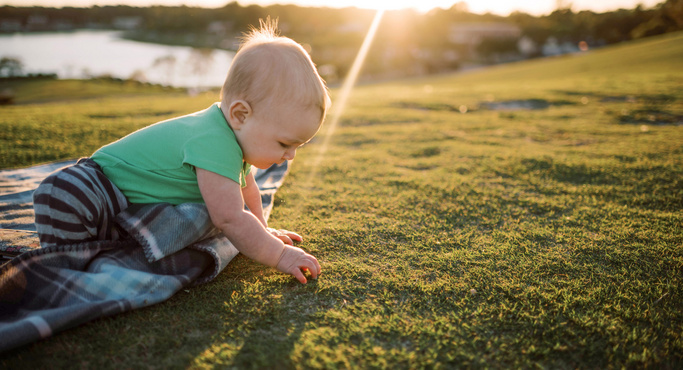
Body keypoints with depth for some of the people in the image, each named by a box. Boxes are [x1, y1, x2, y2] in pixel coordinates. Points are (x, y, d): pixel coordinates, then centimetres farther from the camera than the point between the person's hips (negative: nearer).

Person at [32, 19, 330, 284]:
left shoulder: (236, 134, -2)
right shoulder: (213, 145, -35)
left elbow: (246, 191, 17)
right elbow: (230, 219, -35)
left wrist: (261, 231, 25)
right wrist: (278, 255, -27)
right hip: (100, 184, -10)